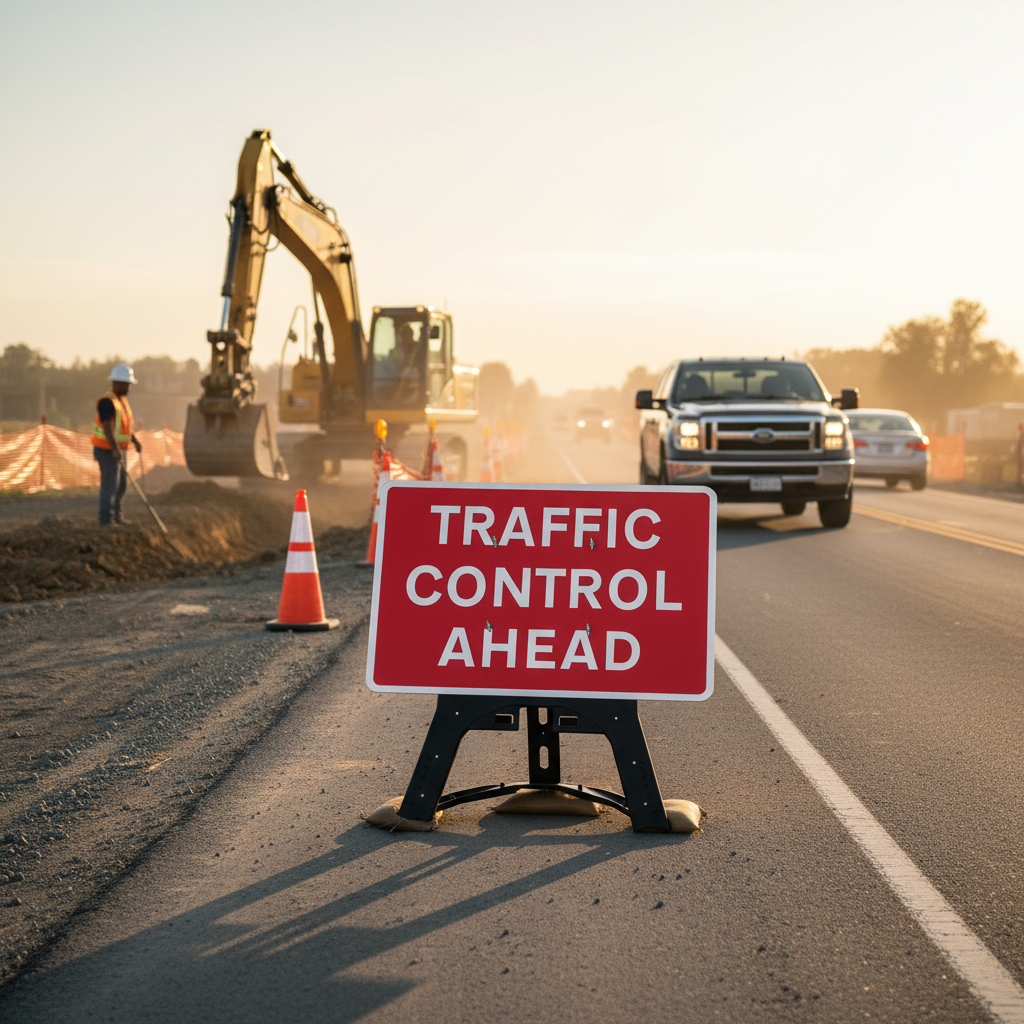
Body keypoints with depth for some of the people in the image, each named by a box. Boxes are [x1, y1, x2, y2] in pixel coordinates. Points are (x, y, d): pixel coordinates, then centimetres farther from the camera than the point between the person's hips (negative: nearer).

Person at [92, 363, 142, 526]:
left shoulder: (122, 400, 13)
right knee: (109, 484, -9)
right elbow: (107, 427, -27)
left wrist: (134, 440, 19)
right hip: (107, 450, -10)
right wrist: (116, 449, -35)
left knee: (121, 484, 15)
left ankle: (116, 515, 26)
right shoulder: (107, 402, -18)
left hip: (119, 450, 10)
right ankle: (106, 520, -6)